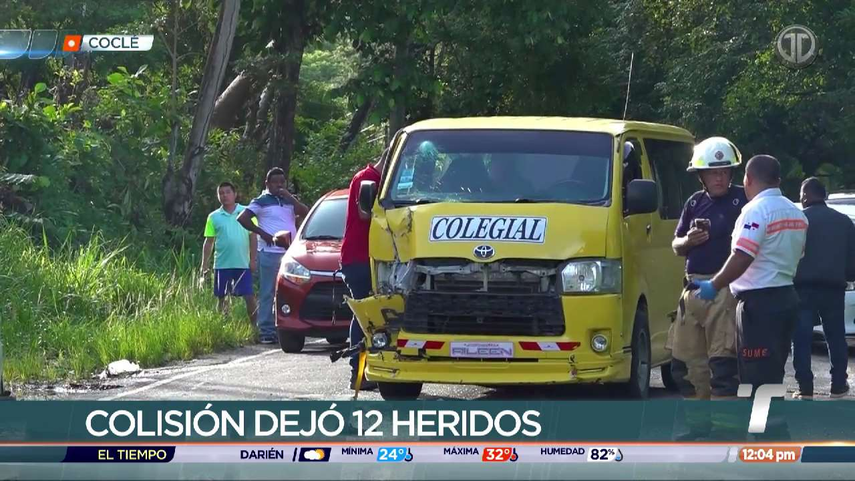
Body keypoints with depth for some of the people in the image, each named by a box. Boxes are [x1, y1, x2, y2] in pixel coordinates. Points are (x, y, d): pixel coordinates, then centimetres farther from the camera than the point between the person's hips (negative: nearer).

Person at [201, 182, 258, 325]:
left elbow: (253, 237, 3)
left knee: (249, 297, -4)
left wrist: (253, 259, -4)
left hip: (243, 264, -2)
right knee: (221, 298, 6)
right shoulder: (214, 217, 6)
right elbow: (209, 242, 8)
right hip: (222, 264, 2)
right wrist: (205, 265, 3)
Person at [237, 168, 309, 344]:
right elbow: (242, 219, -7)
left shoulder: (289, 201, 17)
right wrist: (262, 233, -11)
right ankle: (266, 332, -5)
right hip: (269, 252, -5)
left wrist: (289, 197, -3)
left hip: (290, 252, 5)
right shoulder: (261, 201, 2)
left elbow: (306, 213, 4)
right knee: (268, 293, -5)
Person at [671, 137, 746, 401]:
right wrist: (688, 241, 2)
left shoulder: (742, 200, -4)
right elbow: (676, 245, 22)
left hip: (725, 288, -7)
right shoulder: (695, 203, 16)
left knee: (723, 360, -10)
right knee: (684, 360, 10)